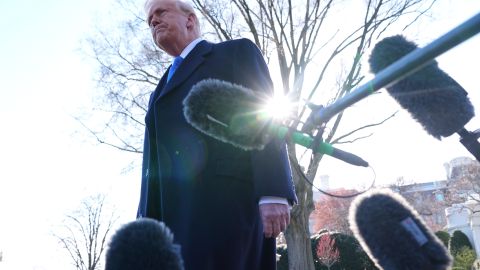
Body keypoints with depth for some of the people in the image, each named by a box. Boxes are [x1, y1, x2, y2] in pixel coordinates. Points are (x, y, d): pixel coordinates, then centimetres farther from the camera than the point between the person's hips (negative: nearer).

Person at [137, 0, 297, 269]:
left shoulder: (238, 52, 12)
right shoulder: (160, 94, 29)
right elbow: (154, 164, 22)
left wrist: (274, 193, -16)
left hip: (230, 199, -5)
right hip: (177, 214, 6)